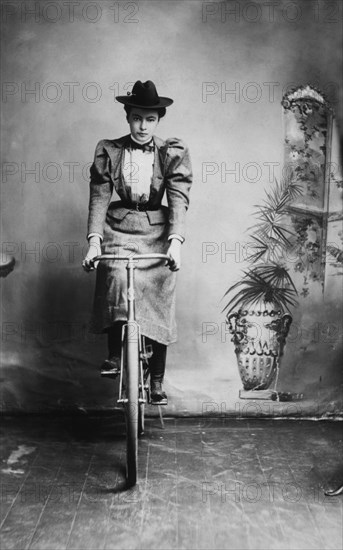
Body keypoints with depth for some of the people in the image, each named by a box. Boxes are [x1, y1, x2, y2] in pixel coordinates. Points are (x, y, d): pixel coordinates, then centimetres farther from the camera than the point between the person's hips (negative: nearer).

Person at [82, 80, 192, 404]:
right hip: (118, 230, 0)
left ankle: (157, 382, 16)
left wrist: (175, 241, -24)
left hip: (157, 233, 0)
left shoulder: (173, 153, 2)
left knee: (158, 305, 0)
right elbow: (99, 198, -3)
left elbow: (178, 200, -9)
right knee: (116, 279, -30)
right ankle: (114, 354, -10)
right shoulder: (108, 152, 4)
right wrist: (94, 240, -17)